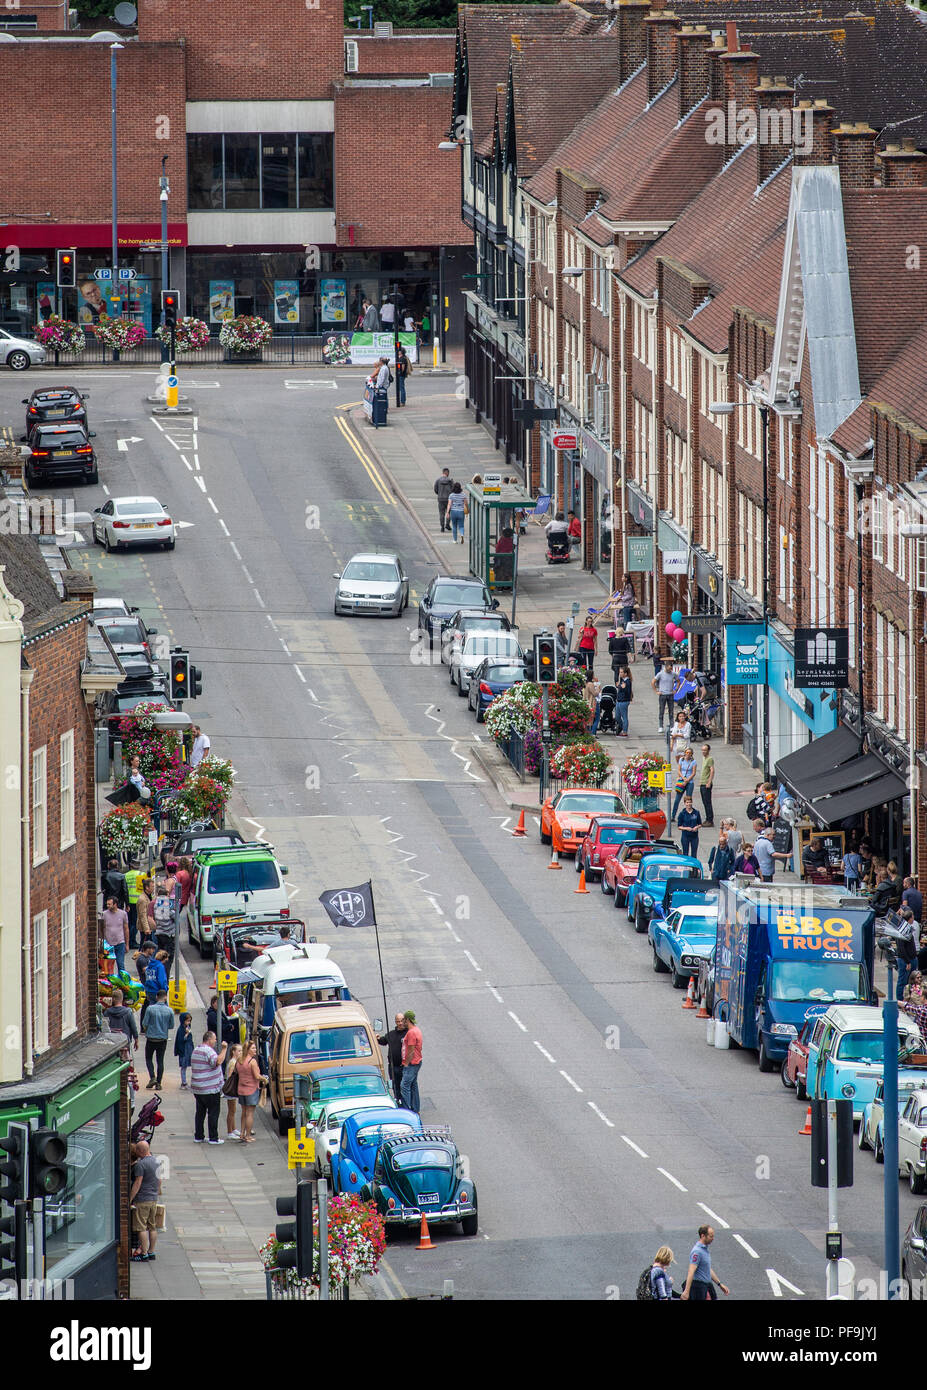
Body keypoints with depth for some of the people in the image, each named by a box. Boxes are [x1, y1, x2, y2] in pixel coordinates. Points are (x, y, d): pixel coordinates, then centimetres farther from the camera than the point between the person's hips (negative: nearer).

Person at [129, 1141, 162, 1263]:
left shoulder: (140, 1164, -18)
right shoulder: (155, 1160, 9)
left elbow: (137, 1184, -19)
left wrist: (130, 1200, -14)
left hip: (142, 1200, -9)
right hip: (154, 1199, 9)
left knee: (141, 1228, -4)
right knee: (152, 1227, 13)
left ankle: (144, 1254, -5)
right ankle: (151, 1252, 18)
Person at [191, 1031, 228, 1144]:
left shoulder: (196, 1050, 12)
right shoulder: (208, 1051, -17)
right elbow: (218, 1061, -33)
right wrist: (224, 1049, -27)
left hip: (197, 1089, 8)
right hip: (211, 1090, -8)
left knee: (200, 1113, 15)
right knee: (213, 1113, -1)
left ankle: (198, 1136, 17)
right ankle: (213, 1138, 0)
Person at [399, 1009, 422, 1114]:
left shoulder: (411, 1033, -20)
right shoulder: (417, 1029, 12)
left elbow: (411, 1051, -20)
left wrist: (406, 1064, -14)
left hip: (411, 1064, -10)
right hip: (417, 1062, 10)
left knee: (405, 1087, -8)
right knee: (413, 1086, 16)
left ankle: (407, 1112, -9)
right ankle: (415, 1110, 22)